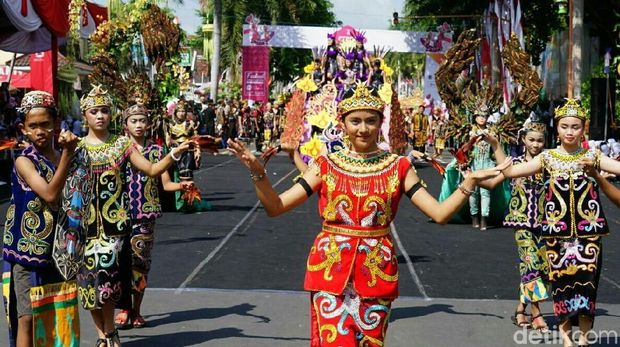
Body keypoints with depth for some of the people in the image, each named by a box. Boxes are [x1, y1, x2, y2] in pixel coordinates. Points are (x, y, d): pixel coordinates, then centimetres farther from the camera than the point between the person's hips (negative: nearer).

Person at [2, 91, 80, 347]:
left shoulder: (62, 159, 6)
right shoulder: (24, 161, -11)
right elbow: (50, 194, -26)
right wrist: (68, 154, -29)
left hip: (58, 252, 6)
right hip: (26, 252, -5)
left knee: (60, 317, 10)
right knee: (27, 317, -5)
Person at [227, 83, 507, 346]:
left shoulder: (398, 167, 2)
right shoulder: (326, 165, 1)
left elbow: (440, 213, -5)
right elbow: (274, 207, -1)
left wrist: (469, 183, -18)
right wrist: (257, 172, -16)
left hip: (377, 271, 1)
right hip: (331, 268, -1)